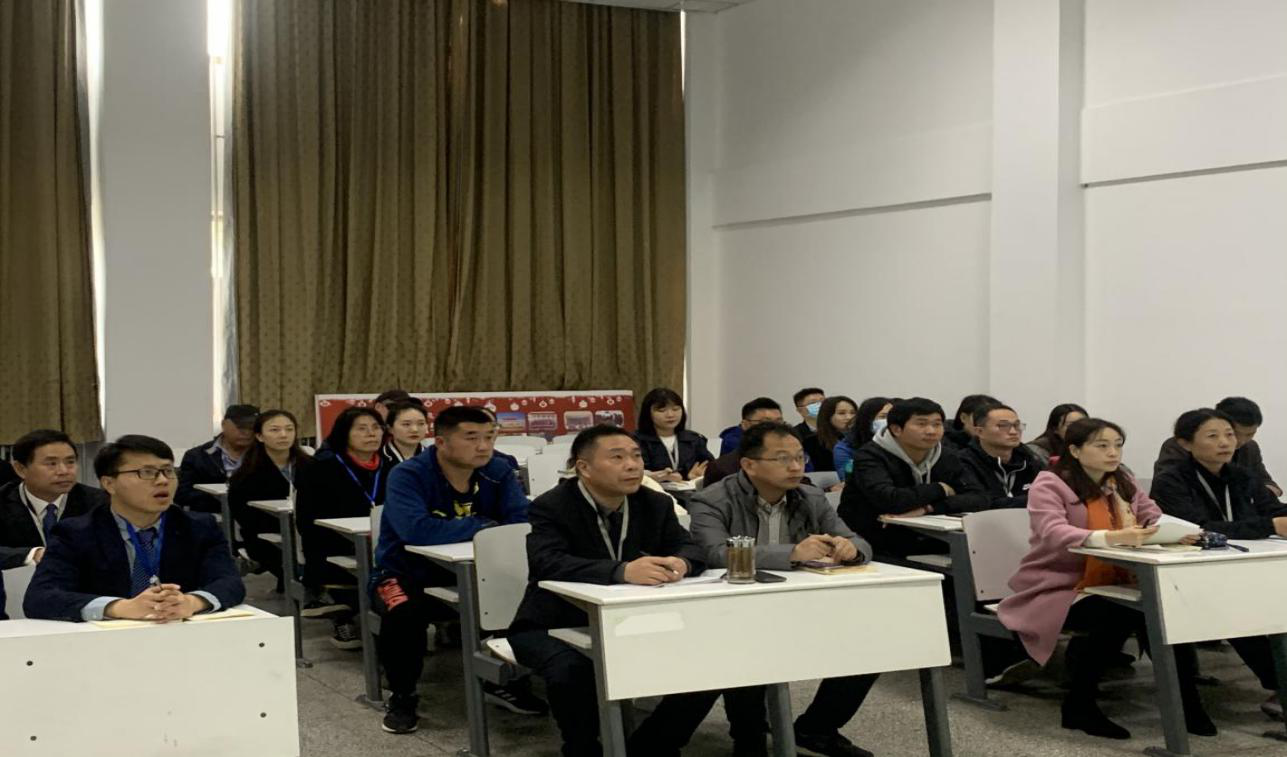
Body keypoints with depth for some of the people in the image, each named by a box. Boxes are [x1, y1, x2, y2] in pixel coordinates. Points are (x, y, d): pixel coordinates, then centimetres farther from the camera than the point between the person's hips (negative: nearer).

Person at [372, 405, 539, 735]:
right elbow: (418, 529, -36)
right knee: (404, 612, -36)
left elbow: (524, 522, -17)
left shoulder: (499, 472, -4)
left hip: (471, 575, 4)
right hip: (408, 574, -4)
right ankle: (402, 697, -10)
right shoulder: (408, 476, -19)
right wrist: (482, 526, -25)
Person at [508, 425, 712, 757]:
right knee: (573, 671, -37)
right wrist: (622, 571, -43)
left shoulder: (655, 504, 2)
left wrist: (680, 563, -30)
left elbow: (690, 548, -3)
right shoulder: (552, 507, -15)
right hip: (557, 626, -5)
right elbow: (547, 563, -31)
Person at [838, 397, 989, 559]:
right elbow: (889, 500, -29)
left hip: (929, 549, 5)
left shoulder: (946, 459, 6)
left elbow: (980, 499, -6)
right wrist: (940, 489, -13)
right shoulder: (870, 457, -11)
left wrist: (928, 508, -21)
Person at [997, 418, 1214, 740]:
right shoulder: (1049, 484, -8)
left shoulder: (1123, 484, 16)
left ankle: (1185, 701, -13)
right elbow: (1053, 534, -25)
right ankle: (1078, 703, -15)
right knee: (1116, 617, -34)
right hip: (1057, 589, -5)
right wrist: (1111, 537, -42)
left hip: (1112, 586, 6)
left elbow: (1157, 518, 6)